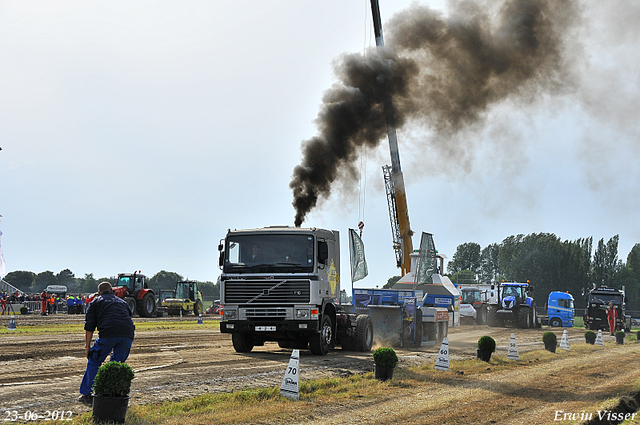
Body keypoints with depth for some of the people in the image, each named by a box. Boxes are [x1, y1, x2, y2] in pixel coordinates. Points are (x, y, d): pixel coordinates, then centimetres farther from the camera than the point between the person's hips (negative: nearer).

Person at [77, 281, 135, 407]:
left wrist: (87, 346, 16)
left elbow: (89, 327, 13)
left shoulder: (96, 302, 22)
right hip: (128, 334, 4)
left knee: (94, 362, 12)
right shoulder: (122, 302, 34)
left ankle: (87, 395, 14)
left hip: (108, 333, -4)